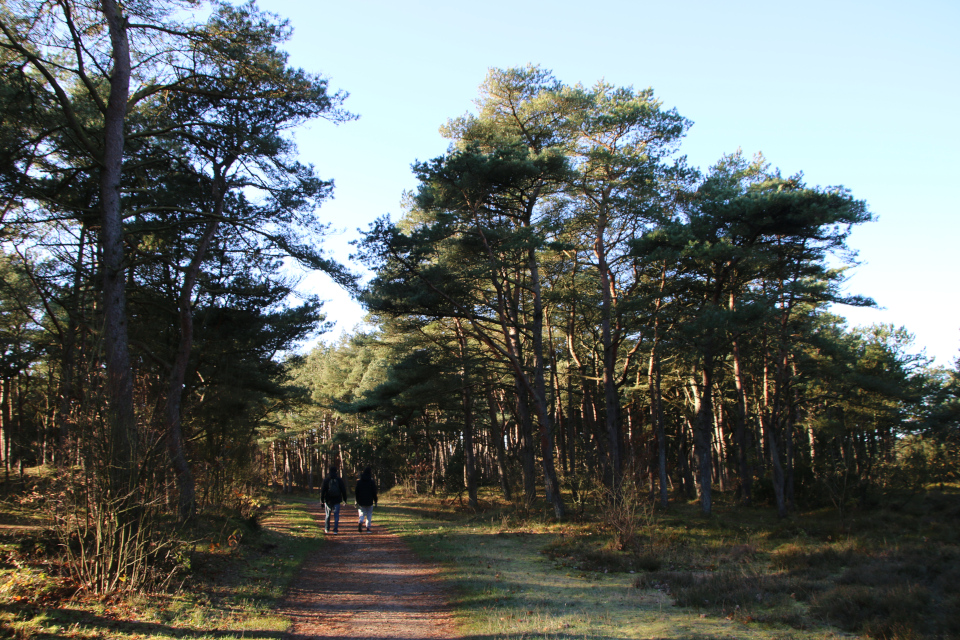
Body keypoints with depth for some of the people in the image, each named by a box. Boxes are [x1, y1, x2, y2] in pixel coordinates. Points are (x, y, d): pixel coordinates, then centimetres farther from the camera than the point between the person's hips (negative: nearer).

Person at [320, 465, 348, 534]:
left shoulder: (326, 480, -3)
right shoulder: (339, 480, -1)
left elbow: (322, 491, -4)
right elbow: (343, 490, 1)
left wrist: (322, 501, 1)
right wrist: (345, 499, 10)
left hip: (328, 500, 0)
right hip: (337, 500, 0)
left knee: (328, 515, 16)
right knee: (336, 515, 3)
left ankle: (327, 529, 20)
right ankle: (335, 530, -5)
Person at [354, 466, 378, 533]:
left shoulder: (359, 482, 3)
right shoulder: (372, 482, -4)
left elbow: (356, 492, 3)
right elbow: (374, 492, -4)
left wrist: (357, 501, 9)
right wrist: (375, 501, 4)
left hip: (361, 502, 1)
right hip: (369, 502, -1)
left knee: (362, 514, 9)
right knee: (369, 515, 10)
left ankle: (360, 522, -20)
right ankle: (368, 528, 5)